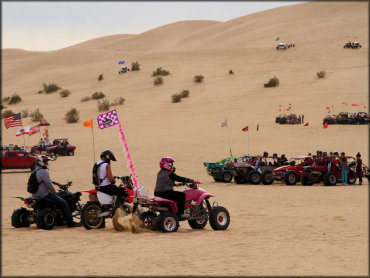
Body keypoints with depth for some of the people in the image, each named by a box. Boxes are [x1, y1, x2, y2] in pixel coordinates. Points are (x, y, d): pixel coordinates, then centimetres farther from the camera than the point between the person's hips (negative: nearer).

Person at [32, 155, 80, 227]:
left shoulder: (35, 172, 15)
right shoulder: (43, 172, -17)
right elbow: (49, 186, -19)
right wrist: (55, 193, -5)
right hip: (44, 195, -11)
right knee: (63, 203, -8)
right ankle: (70, 222, -9)